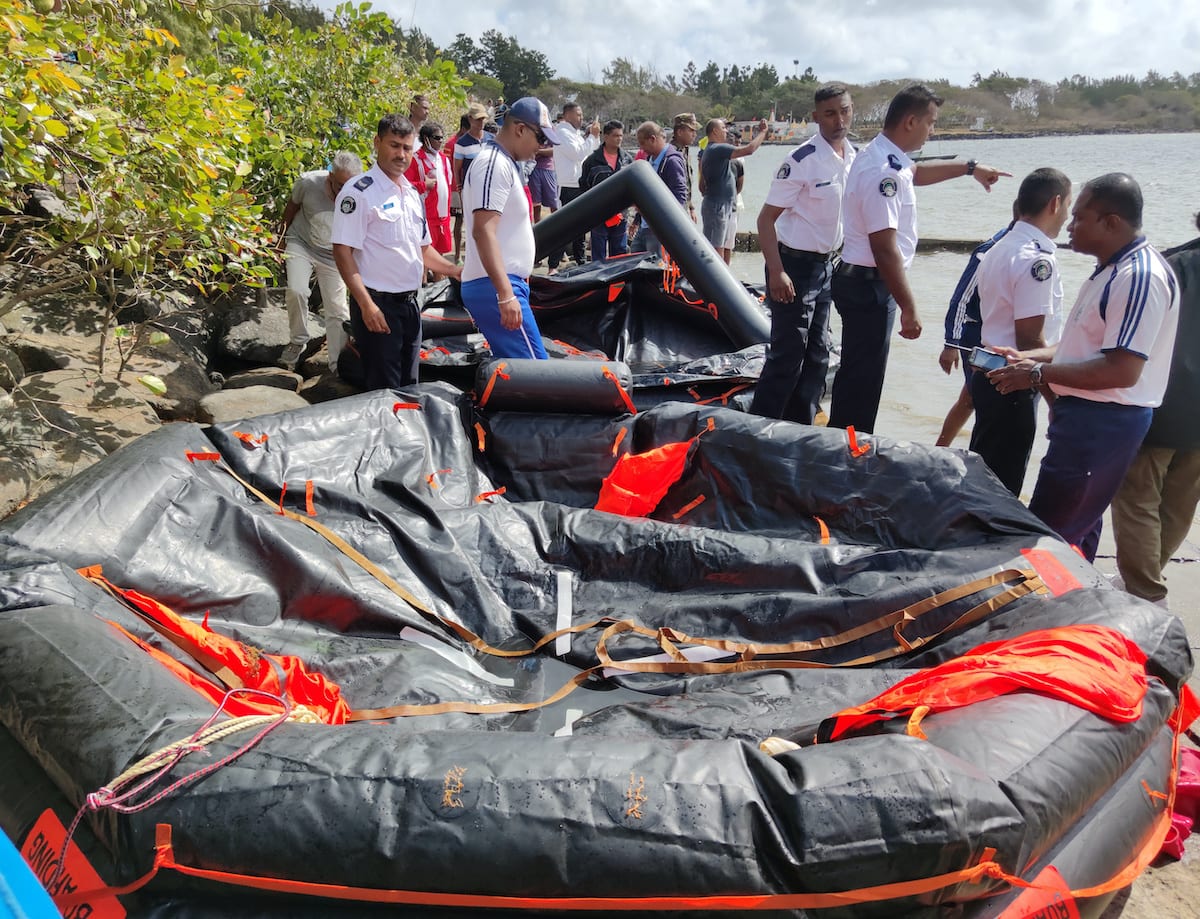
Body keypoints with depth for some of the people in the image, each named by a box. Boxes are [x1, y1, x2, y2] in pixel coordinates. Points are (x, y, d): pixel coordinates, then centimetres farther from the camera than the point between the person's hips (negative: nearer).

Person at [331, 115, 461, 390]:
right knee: (384, 391, -3)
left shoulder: (412, 193, 14)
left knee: (408, 386, 15)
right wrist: (366, 305, -23)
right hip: (377, 306, -7)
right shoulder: (359, 191, -11)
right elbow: (343, 250, -16)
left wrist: (454, 270, 9)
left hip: (410, 304, 8)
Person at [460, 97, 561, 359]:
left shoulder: (504, 163, 20)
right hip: (496, 288, -11)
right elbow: (483, 231, -23)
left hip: (502, 286, 11)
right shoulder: (495, 164, -12)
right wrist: (506, 295, -29)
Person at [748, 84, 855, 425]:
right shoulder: (801, 160, -18)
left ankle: (801, 430, 25)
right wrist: (777, 272, -25)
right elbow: (766, 219, -18)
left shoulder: (853, 157, 5)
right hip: (794, 265, -8)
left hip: (826, 266, 8)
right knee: (787, 355, -6)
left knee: (817, 355, 13)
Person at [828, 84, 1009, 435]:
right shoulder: (883, 171, -22)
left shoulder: (881, 156, 11)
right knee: (863, 381, -4)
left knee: (855, 376, 19)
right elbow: (885, 248, -26)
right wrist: (909, 308, -23)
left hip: (860, 280, 11)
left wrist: (969, 167, 41)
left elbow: (915, 172, 36)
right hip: (868, 286, -11)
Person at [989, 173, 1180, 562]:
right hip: (1087, 416, 11)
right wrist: (1027, 357, 9)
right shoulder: (1112, 269, 14)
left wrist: (1038, 373, -20)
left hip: (1103, 423, -11)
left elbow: (1122, 370, -27)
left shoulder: (1139, 277, -20)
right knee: (1078, 528, 20)